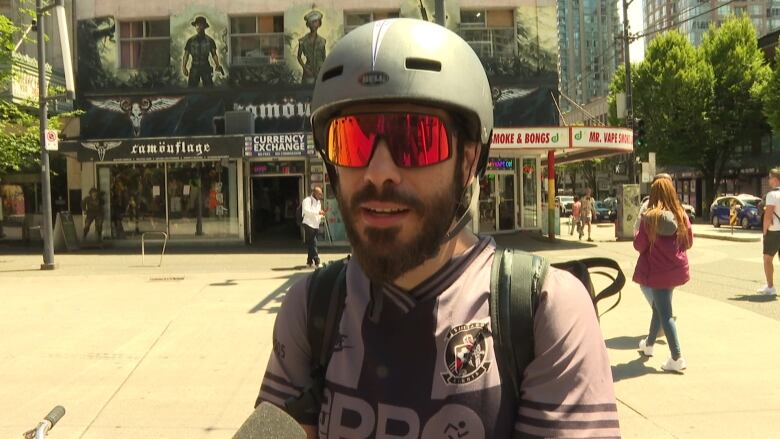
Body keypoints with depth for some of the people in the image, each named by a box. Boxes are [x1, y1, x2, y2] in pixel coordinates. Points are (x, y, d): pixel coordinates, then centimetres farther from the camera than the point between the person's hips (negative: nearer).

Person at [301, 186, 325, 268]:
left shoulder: (319, 201, 19)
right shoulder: (307, 200, -7)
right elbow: (306, 211, -22)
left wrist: (321, 216, 3)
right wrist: (318, 212, -28)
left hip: (316, 225, 8)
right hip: (308, 225, -8)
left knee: (311, 244, 11)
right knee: (313, 244, -10)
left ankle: (309, 261, 18)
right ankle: (316, 261, -13)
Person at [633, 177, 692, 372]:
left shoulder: (649, 218, -14)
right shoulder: (681, 215, -2)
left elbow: (639, 245, -11)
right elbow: (689, 242, 6)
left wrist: (637, 234, 8)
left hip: (657, 271, -5)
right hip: (676, 269, 5)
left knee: (665, 313, -1)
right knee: (659, 306, 22)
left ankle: (677, 358, -5)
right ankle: (649, 343, 40)